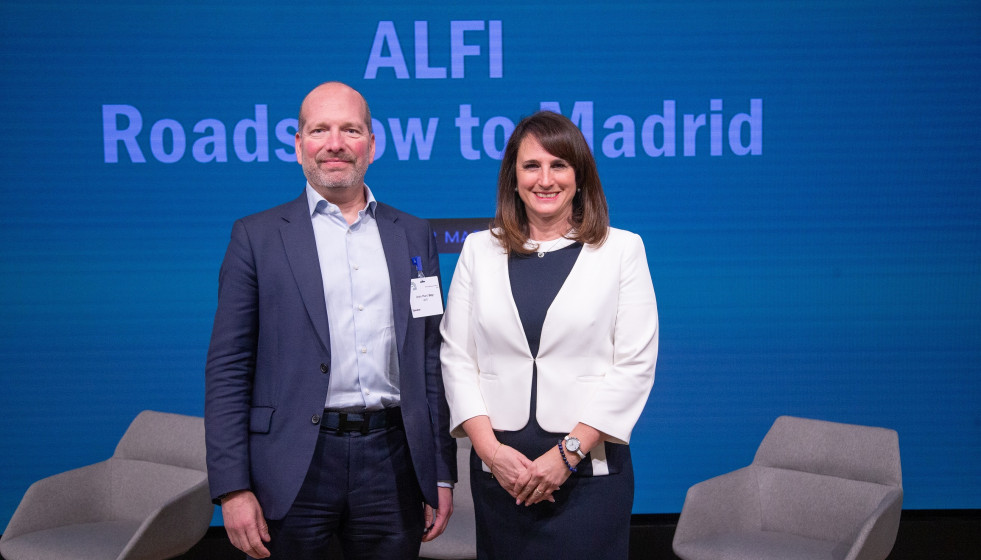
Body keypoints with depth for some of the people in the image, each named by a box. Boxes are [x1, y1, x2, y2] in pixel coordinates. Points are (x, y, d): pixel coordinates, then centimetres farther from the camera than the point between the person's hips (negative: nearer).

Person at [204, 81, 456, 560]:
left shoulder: (413, 235, 10)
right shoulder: (257, 236, 2)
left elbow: (430, 359, 11)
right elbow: (228, 369, -1)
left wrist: (442, 473, 7)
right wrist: (233, 488, -8)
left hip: (393, 462, 3)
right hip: (295, 465, -2)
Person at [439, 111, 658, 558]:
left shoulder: (622, 249, 2)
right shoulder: (478, 250, 8)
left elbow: (635, 365, -4)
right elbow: (456, 357, 4)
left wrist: (568, 453, -11)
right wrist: (490, 449, -8)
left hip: (590, 468, -2)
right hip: (497, 467, 2)